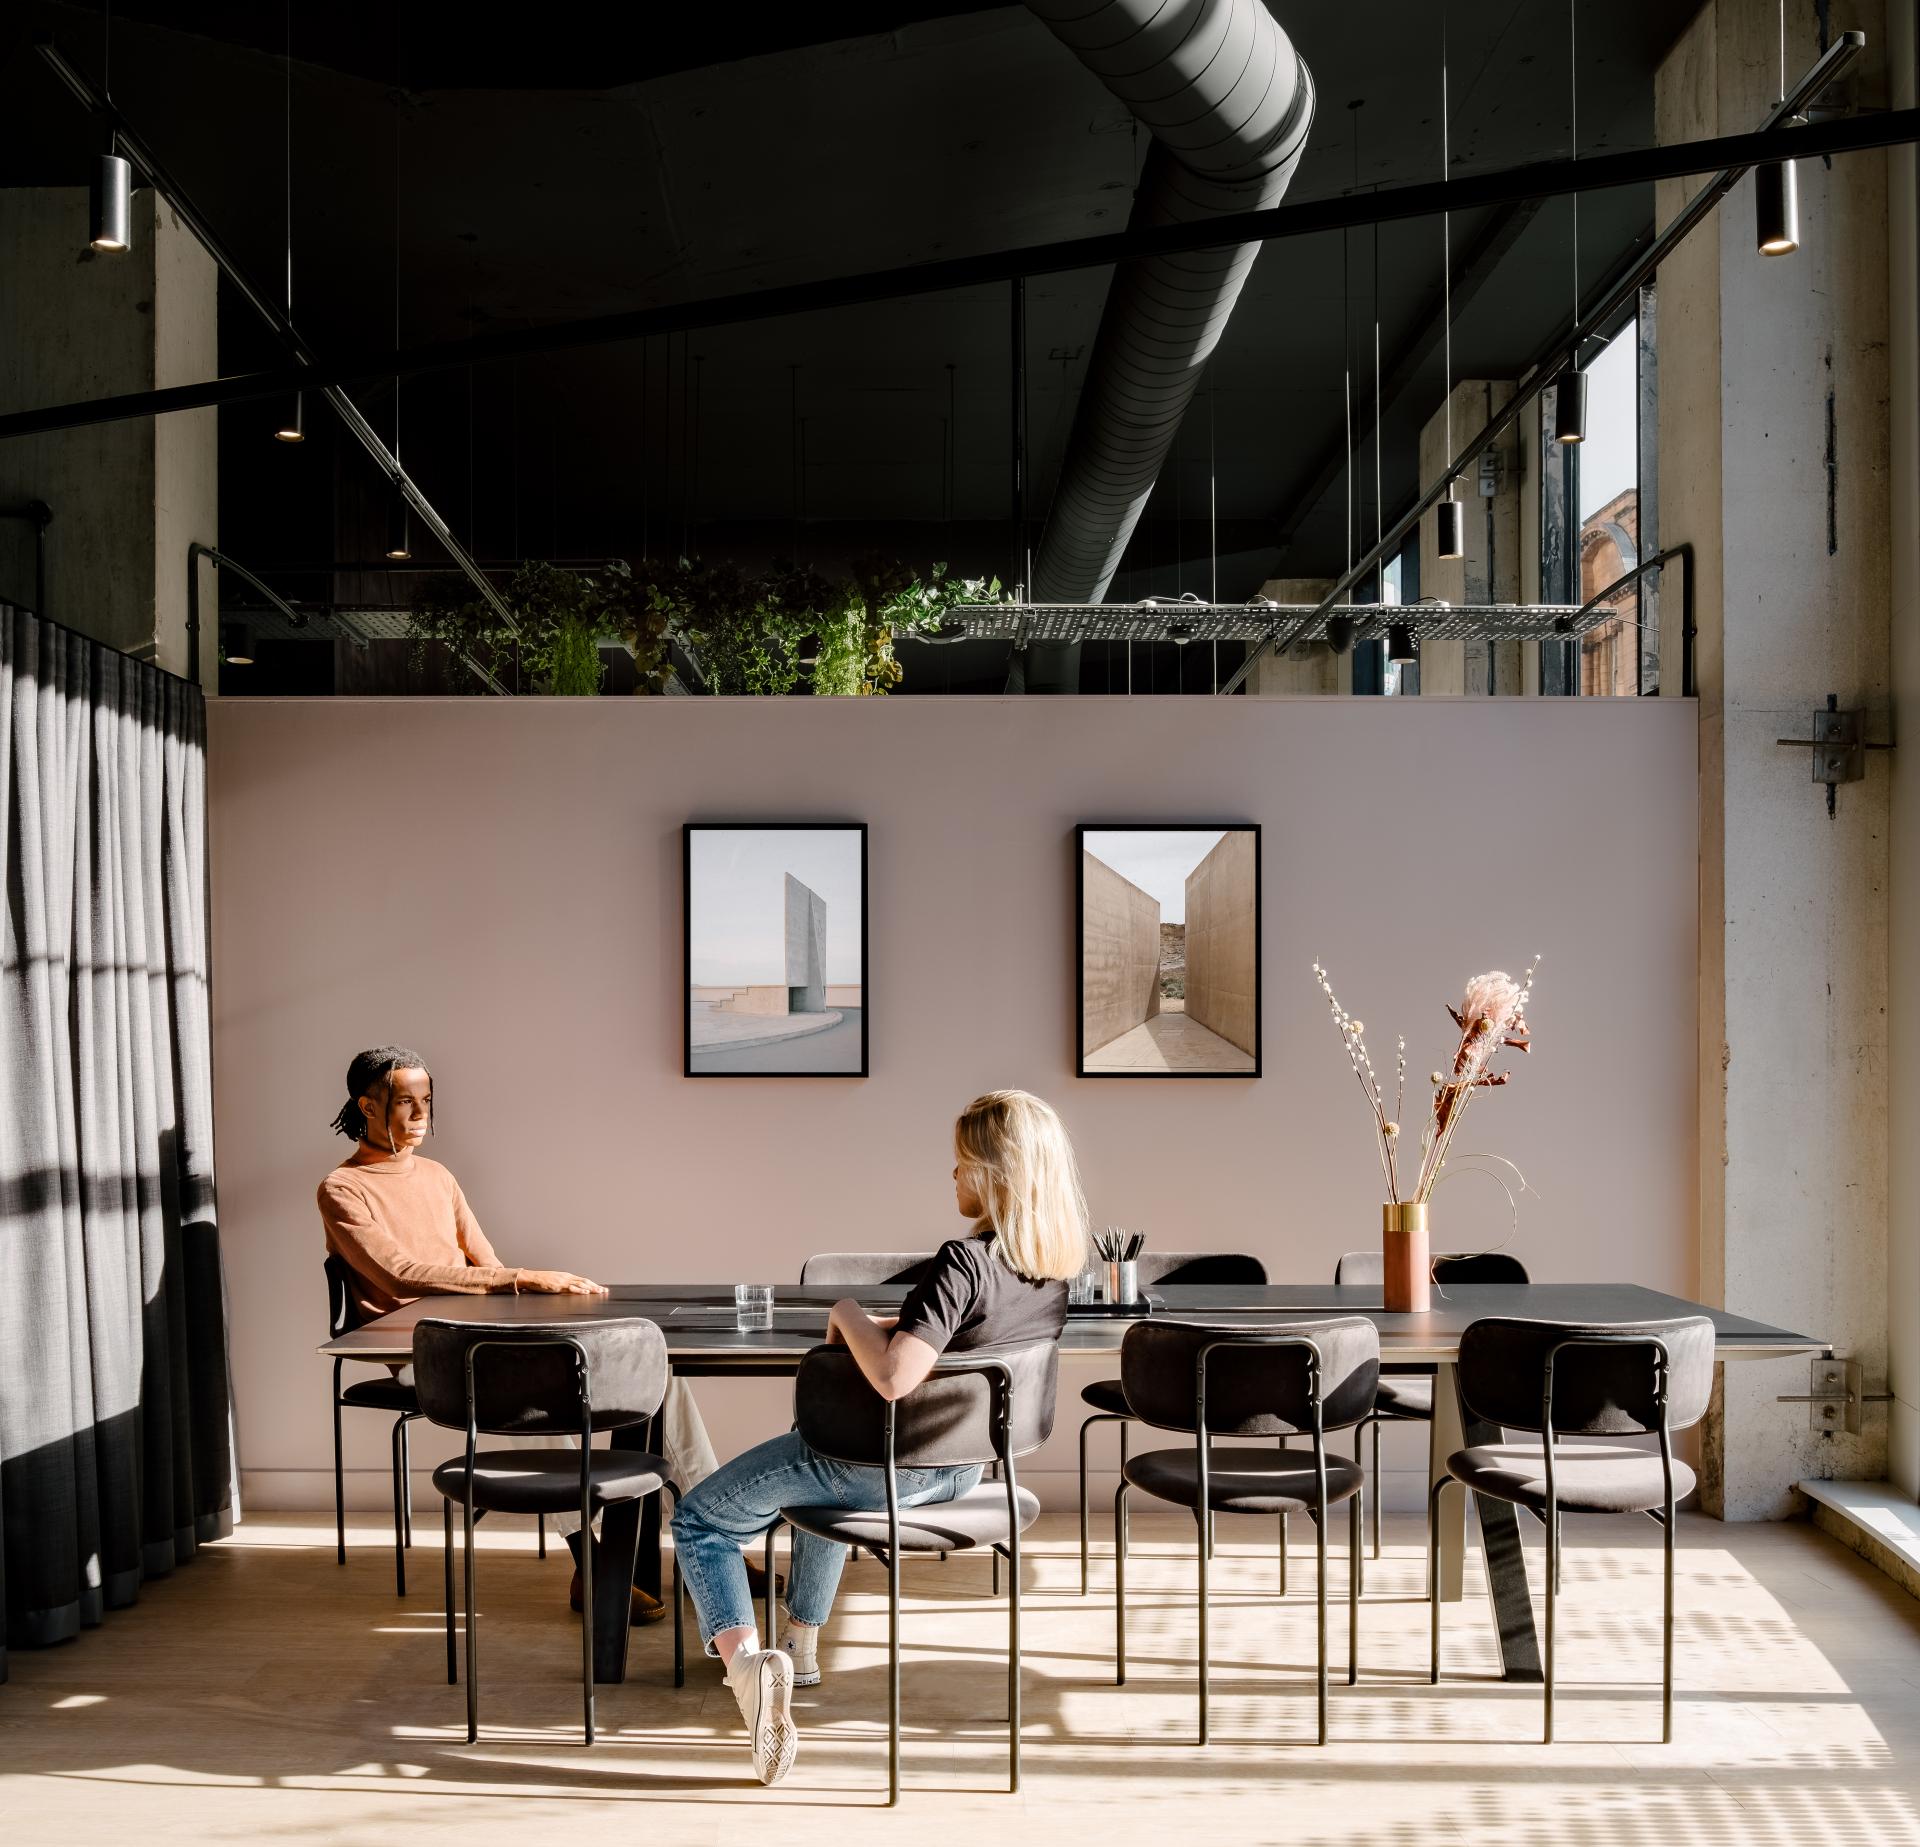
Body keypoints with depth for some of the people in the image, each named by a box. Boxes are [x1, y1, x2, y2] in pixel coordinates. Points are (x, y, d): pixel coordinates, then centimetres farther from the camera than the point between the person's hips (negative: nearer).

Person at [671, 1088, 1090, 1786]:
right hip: (965, 1467, 8)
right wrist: (880, 1329, 4)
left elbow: (894, 1377, -38)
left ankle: (746, 1658, -14)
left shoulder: (964, 1261, -31)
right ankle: (801, 1644, 47)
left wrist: (851, 1315, -20)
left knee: (698, 1519, 9)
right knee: (828, 1471, 41)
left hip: (892, 1466, -8)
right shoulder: (1058, 1267, -6)